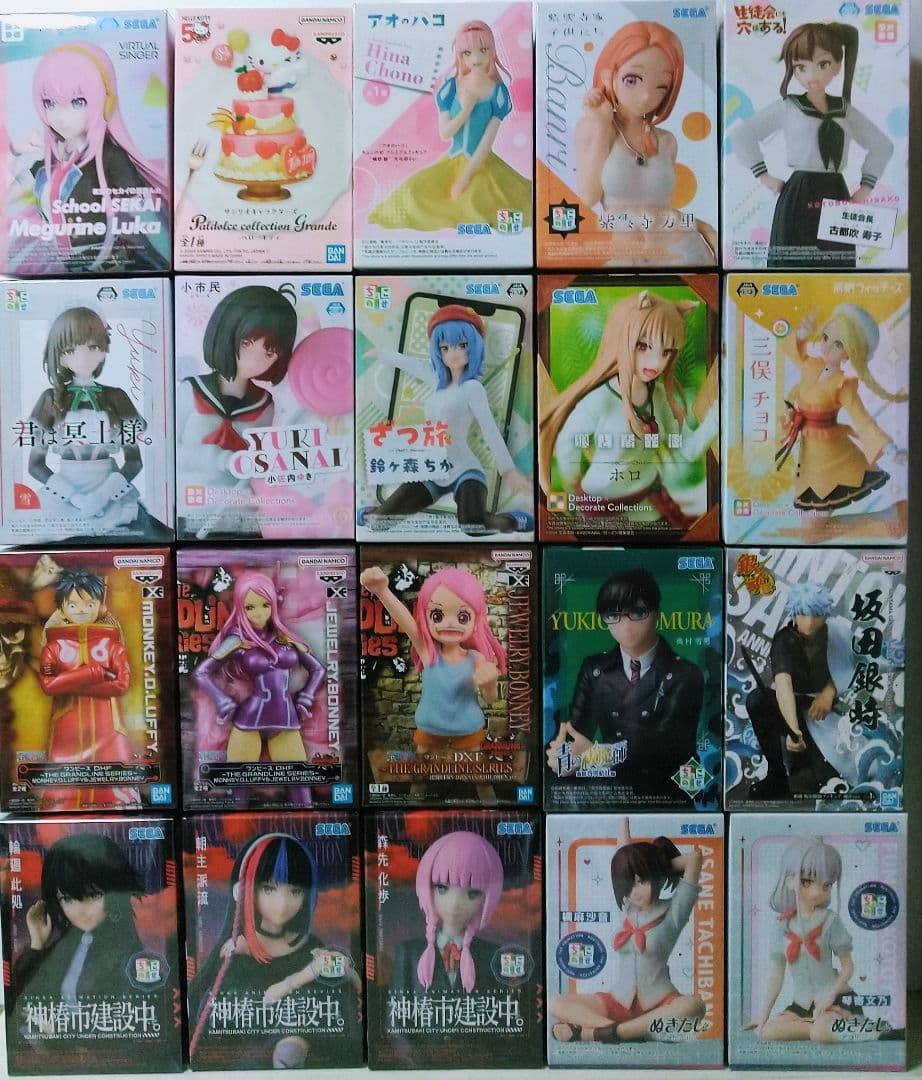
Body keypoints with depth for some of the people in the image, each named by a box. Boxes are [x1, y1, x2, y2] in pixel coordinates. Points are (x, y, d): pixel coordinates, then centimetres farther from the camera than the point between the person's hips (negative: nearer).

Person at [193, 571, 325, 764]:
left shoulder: (286, 638, 8)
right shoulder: (238, 641, -1)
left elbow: (318, 669, 18)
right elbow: (200, 673, -1)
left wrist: (304, 701, 8)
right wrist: (226, 705, -4)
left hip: (286, 723, 3)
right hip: (249, 722, -3)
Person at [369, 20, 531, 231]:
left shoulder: (497, 92, -9)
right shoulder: (451, 87, -2)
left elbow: (488, 140, -14)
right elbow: (444, 134, -4)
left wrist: (465, 178, -20)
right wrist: (465, 111, -20)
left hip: (483, 163, -4)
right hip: (453, 160, 4)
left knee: (475, 206, -28)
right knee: (413, 190, -9)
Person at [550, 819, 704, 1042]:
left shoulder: (673, 912, -5)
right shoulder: (627, 906, 6)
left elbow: (695, 857, -14)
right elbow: (625, 852, 9)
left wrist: (662, 864, 2)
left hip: (657, 1003, -3)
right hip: (618, 1001, 3)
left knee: (694, 1006, -37)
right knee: (555, 1005, -15)